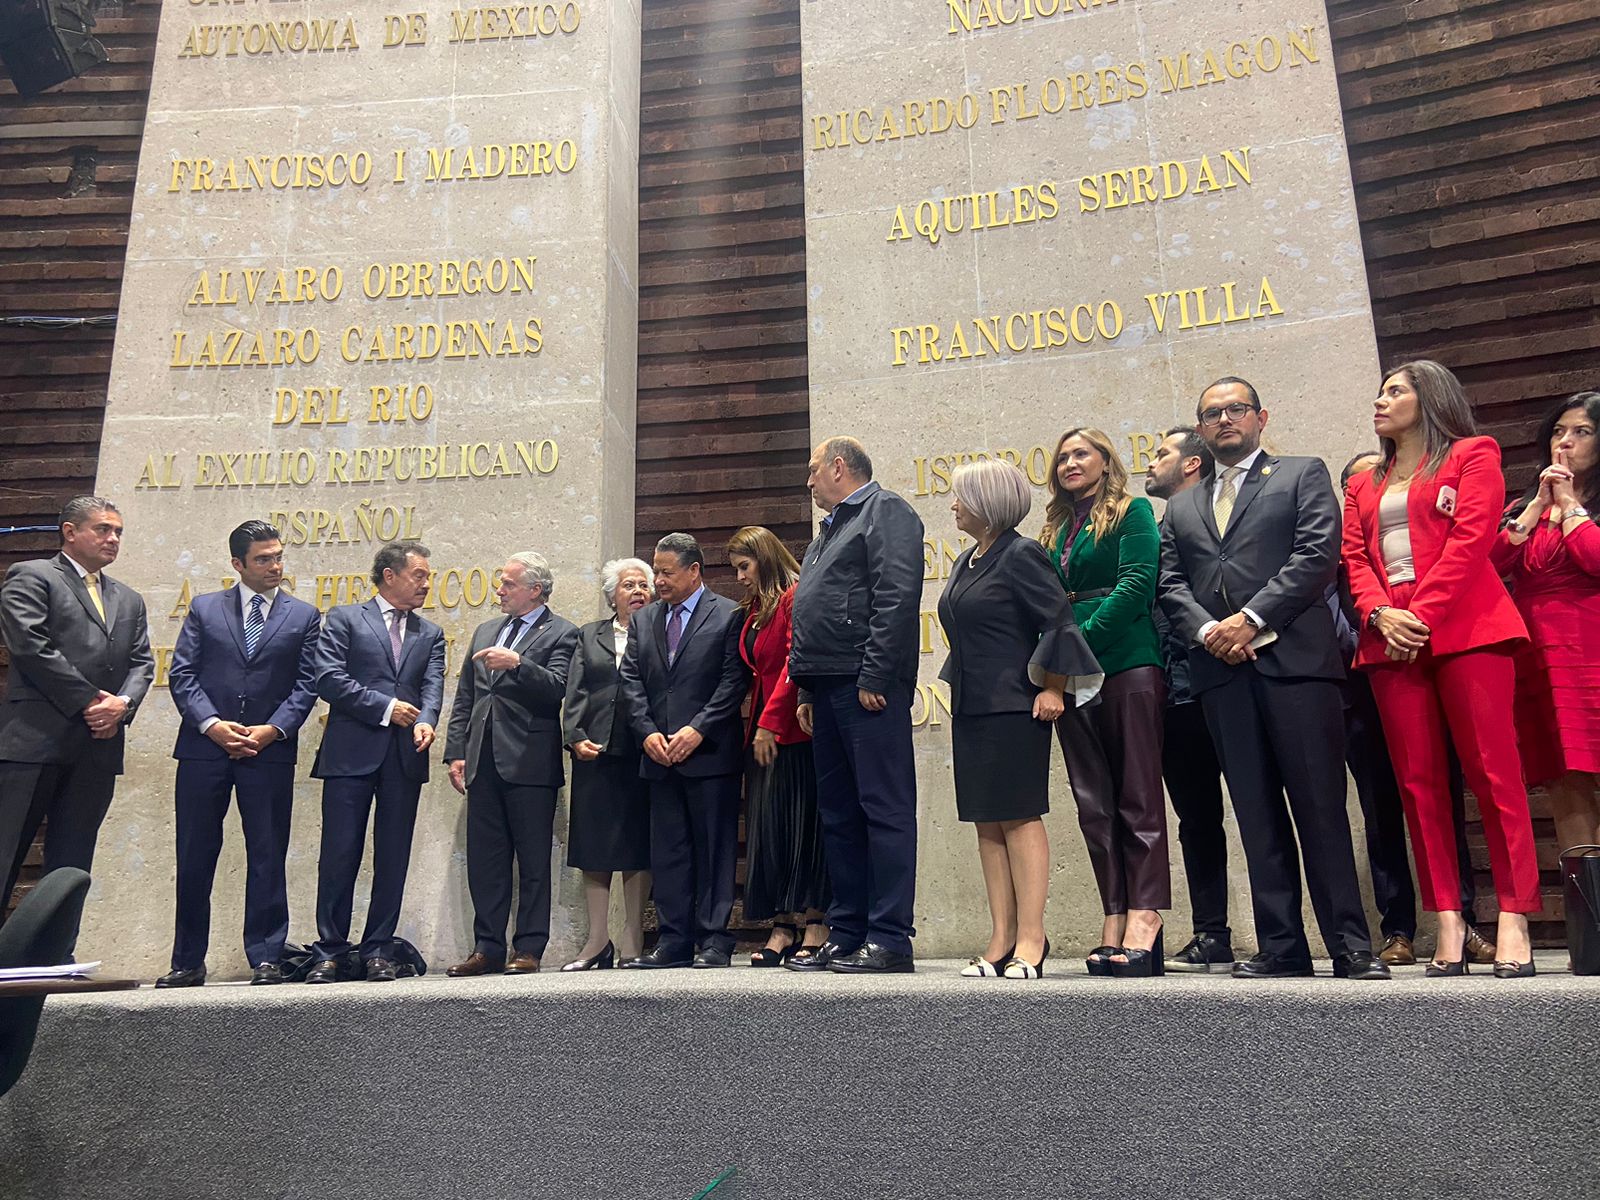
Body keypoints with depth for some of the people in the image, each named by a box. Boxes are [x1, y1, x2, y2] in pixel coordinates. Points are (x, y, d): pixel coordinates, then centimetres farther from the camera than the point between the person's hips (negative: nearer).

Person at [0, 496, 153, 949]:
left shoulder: (129, 600, 21)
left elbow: (142, 662, 14)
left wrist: (123, 702, -7)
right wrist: (87, 702, -11)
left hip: (99, 746, 6)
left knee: (71, 866, 7)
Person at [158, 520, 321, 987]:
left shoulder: (303, 616, 8)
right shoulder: (204, 608, 10)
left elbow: (307, 684, 3)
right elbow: (181, 674, 4)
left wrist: (273, 729, -9)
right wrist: (211, 723, -9)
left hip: (270, 751, -1)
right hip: (204, 747, 1)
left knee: (267, 858, 2)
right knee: (194, 859, 6)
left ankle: (266, 958, 10)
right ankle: (188, 962, 18)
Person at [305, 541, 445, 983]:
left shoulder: (430, 634, 18)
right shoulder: (345, 619, 7)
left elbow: (433, 685, 4)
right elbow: (329, 679, -5)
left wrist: (425, 721, -16)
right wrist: (384, 707, -10)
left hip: (405, 757, 3)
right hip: (351, 753, -3)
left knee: (393, 859, 6)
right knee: (339, 855, 0)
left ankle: (378, 951, 14)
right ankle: (329, 952, 11)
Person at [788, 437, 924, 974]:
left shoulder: (886, 511, -1)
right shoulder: (829, 530, 27)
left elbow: (897, 597, -14)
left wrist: (873, 678, -20)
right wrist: (807, 691, 17)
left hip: (868, 687, -10)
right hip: (827, 689, 10)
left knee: (885, 810, -6)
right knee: (838, 815, 10)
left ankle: (890, 938, -3)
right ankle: (846, 935, 16)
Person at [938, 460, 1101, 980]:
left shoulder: (1021, 556, -9)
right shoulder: (966, 561, 16)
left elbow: (1058, 620, -13)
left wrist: (1052, 688, -13)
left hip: (1013, 707, -9)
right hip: (971, 708, 9)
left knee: (1019, 818, -5)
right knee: (987, 823, 7)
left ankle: (1031, 938, 1)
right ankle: (1002, 938, 12)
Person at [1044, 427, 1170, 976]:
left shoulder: (1132, 513, 4)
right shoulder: (1055, 530, 21)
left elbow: (1135, 585, -9)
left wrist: (1081, 640, -14)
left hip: (1126, 663, -6)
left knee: (1138, 798, -6)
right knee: (1094, 804, 4)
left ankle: (1144, 922, -7)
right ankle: (1114, 923, 8)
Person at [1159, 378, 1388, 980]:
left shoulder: (1303, 474, 11)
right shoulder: (1182, 508, 23)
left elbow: (1318, 553, -3)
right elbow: (1170, 585, 13)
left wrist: (1252, 619, -12)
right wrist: (1206, 631, -6)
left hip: (1293, 658, -4)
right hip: (1221, 669, 4)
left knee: (1320, 806, -4)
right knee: (1257, 815, 5)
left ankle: (1351, 945, 4)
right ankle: (1281, 946, 10)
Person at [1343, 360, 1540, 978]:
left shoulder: (1472, 455, 8)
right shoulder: (1364, 485, 23)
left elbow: (1471, 538, -5)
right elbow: (1355, 558, 13)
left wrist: (1422, 615, -14)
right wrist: (1381, 614, -6)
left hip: (1464, 627, -5)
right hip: (1389, 638, 5)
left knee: (1493, 770, -7)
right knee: (1417, 780, 1)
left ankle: (1513, 917, -1)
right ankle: (1448, 920, 5)